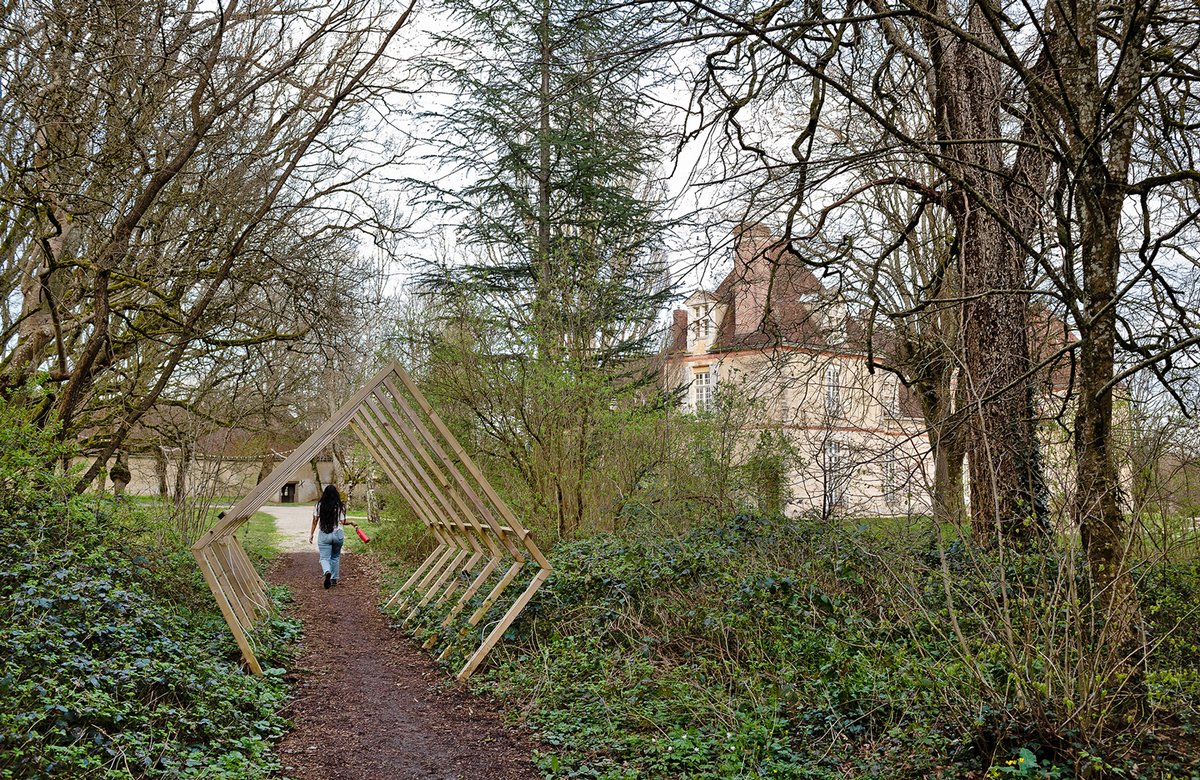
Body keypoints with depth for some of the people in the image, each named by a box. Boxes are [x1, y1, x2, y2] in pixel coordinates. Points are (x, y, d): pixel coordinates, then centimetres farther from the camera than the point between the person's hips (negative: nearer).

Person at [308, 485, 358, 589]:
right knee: (335, 557, 19)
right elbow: (343, 522, -6)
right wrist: (352, 523, 14)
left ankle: (327, 572, -29)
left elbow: (315, 521, 0)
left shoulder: (319, 505, -3)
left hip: (324, 535, -1)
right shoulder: (340, 506, -5)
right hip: (338, 534, 1)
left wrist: (311, 534, 10)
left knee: (324, 558, 0)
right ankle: (334, 579, 23)